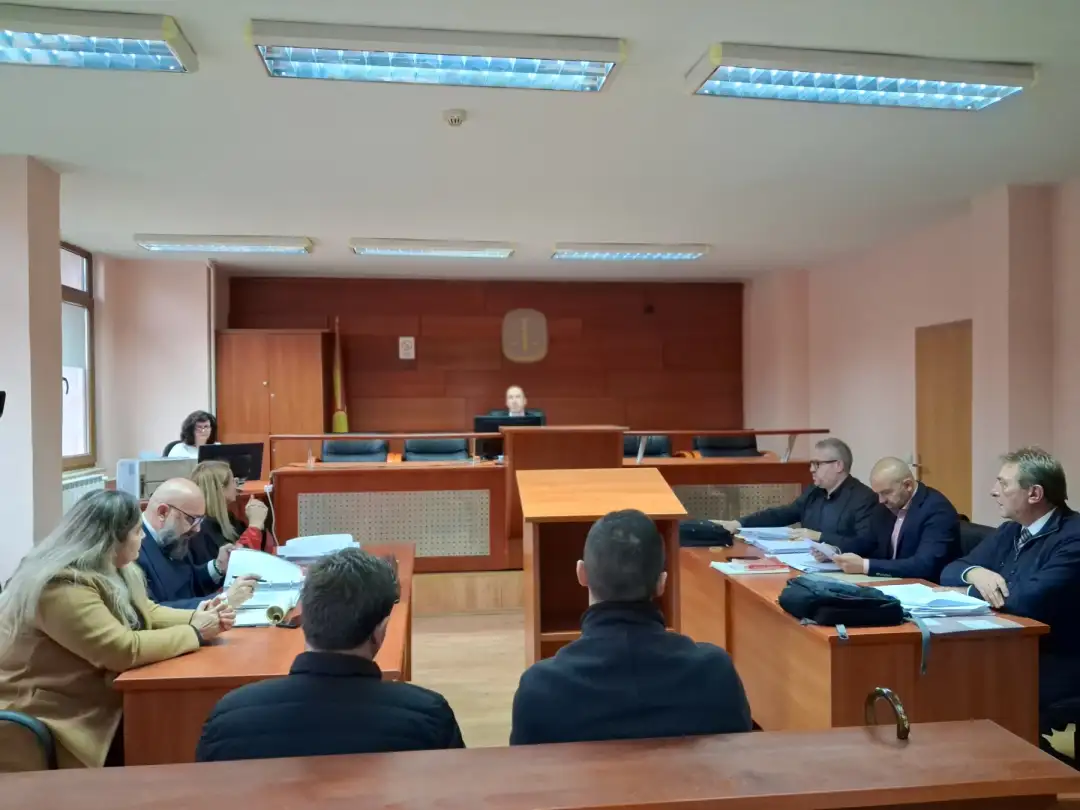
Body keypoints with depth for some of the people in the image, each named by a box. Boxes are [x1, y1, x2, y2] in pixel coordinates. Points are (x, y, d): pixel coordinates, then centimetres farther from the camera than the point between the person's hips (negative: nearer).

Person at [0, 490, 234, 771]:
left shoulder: (110, 570, 5)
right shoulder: (62, 586, -26)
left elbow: (145, 613, 13)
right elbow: (124, 650, -31)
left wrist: (195, 618, -5)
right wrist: (194, 633, -19)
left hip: (94, 706, 9)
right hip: (48, 728, -9)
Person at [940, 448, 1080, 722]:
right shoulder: (1009, 531, 10)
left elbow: (1031, 601, -27)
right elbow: (950, 570, 10)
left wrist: (968, 591, -12)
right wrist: (976, 574, -13)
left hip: (1056, 666, -7)